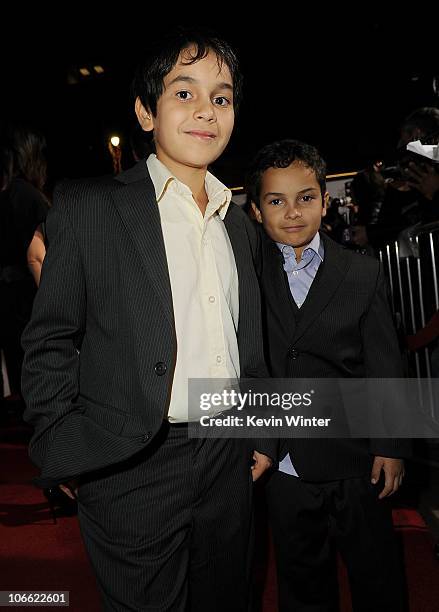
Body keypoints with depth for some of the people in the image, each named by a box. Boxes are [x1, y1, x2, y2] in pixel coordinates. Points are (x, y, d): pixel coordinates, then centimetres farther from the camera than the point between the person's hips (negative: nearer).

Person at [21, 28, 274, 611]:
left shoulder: (238, 222, 10)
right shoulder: (89, 205, -6)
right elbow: (50, 340, -5)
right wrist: (63, 454, -9)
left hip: (229, 461, 5)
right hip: (134, 471, -5)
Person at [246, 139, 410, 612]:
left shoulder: (363, 274, -3)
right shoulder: (249, 271, -4)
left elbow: (385, 369, -1)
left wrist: (390, 447, -1)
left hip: (355, 463, 0)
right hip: (282, 462, 1)